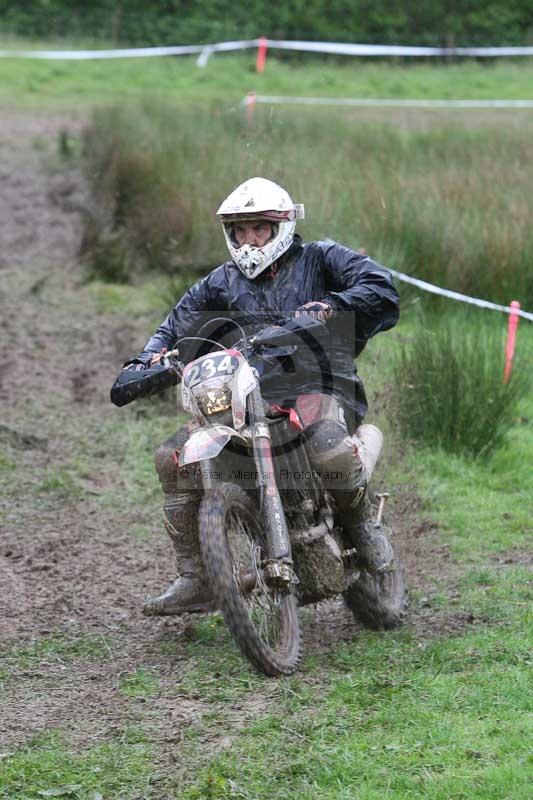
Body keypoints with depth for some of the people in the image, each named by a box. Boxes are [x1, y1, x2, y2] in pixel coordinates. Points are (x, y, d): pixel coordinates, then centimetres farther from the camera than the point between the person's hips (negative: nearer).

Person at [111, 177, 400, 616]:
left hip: (316, 385, -5)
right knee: (173, 457, -11)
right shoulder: (223, 282, 21)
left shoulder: (319, 259, 7)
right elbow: (177, 327, 19)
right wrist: (142, 364, -1)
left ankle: (361, 518, -2)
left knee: (331, 452, -38)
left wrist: (332, 307, -25)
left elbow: (380, 287, -7)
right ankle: (195, 580, -4)